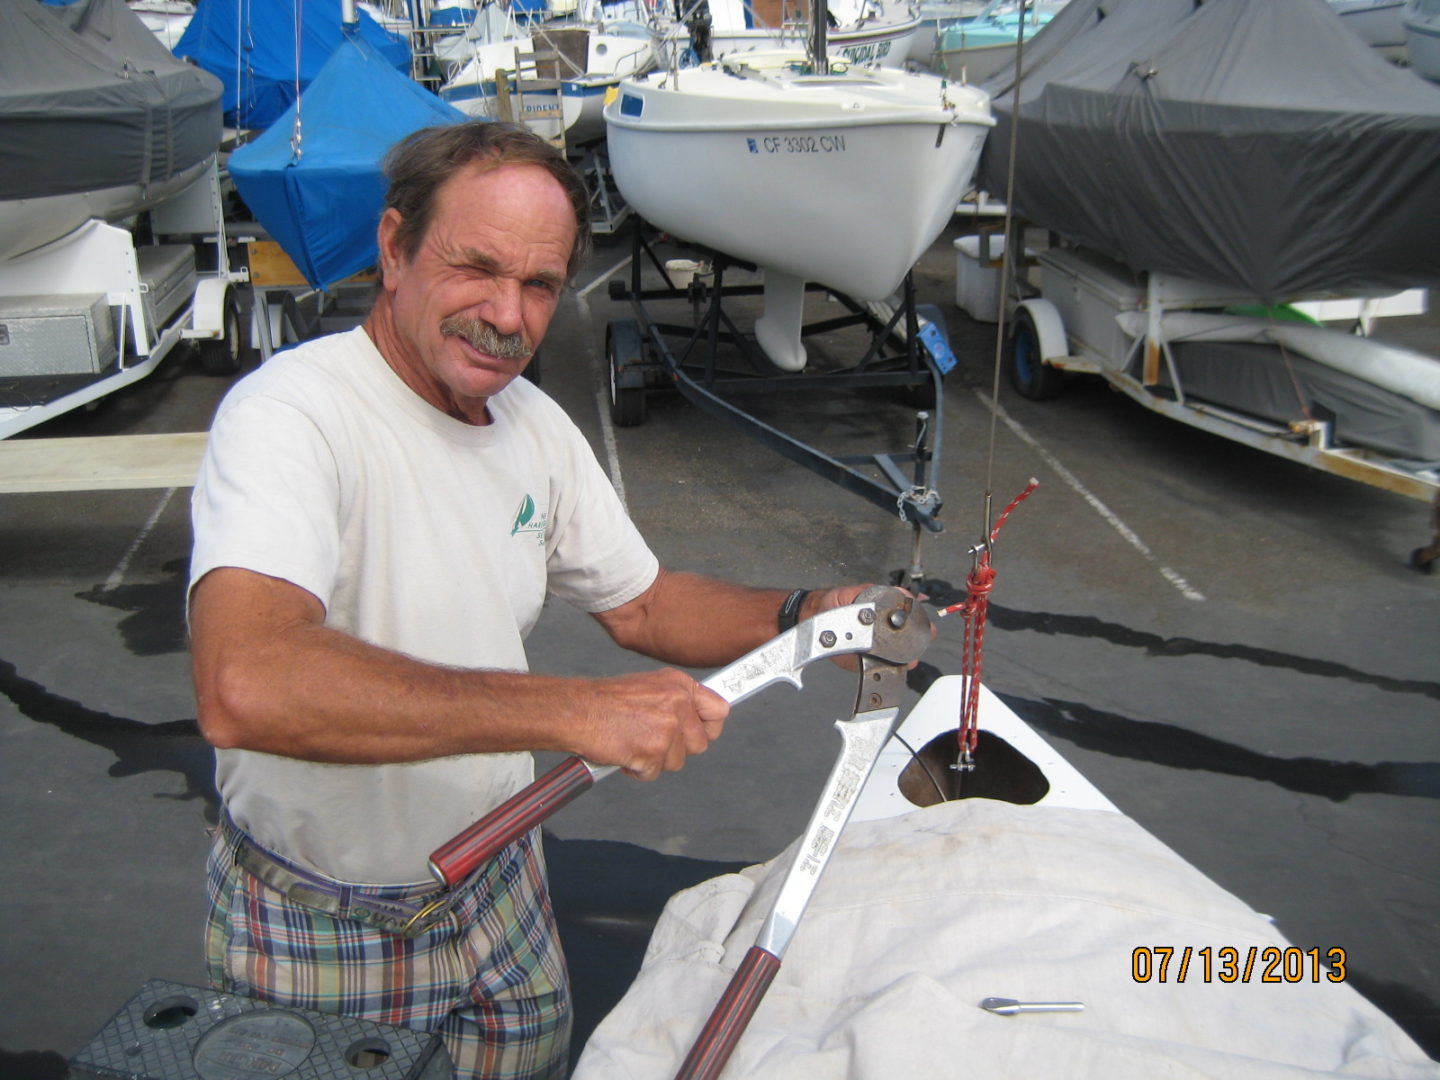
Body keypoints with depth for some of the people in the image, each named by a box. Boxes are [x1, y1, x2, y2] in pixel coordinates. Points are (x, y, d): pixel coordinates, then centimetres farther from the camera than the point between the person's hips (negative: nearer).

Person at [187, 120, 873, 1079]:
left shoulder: (534, 423, -2)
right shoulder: (290, 414, -28)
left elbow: (641, 605, 7)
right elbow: (244, 687, -44)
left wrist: (807, 616, -10)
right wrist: (577, 712, -44)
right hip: (320, 923, -6)